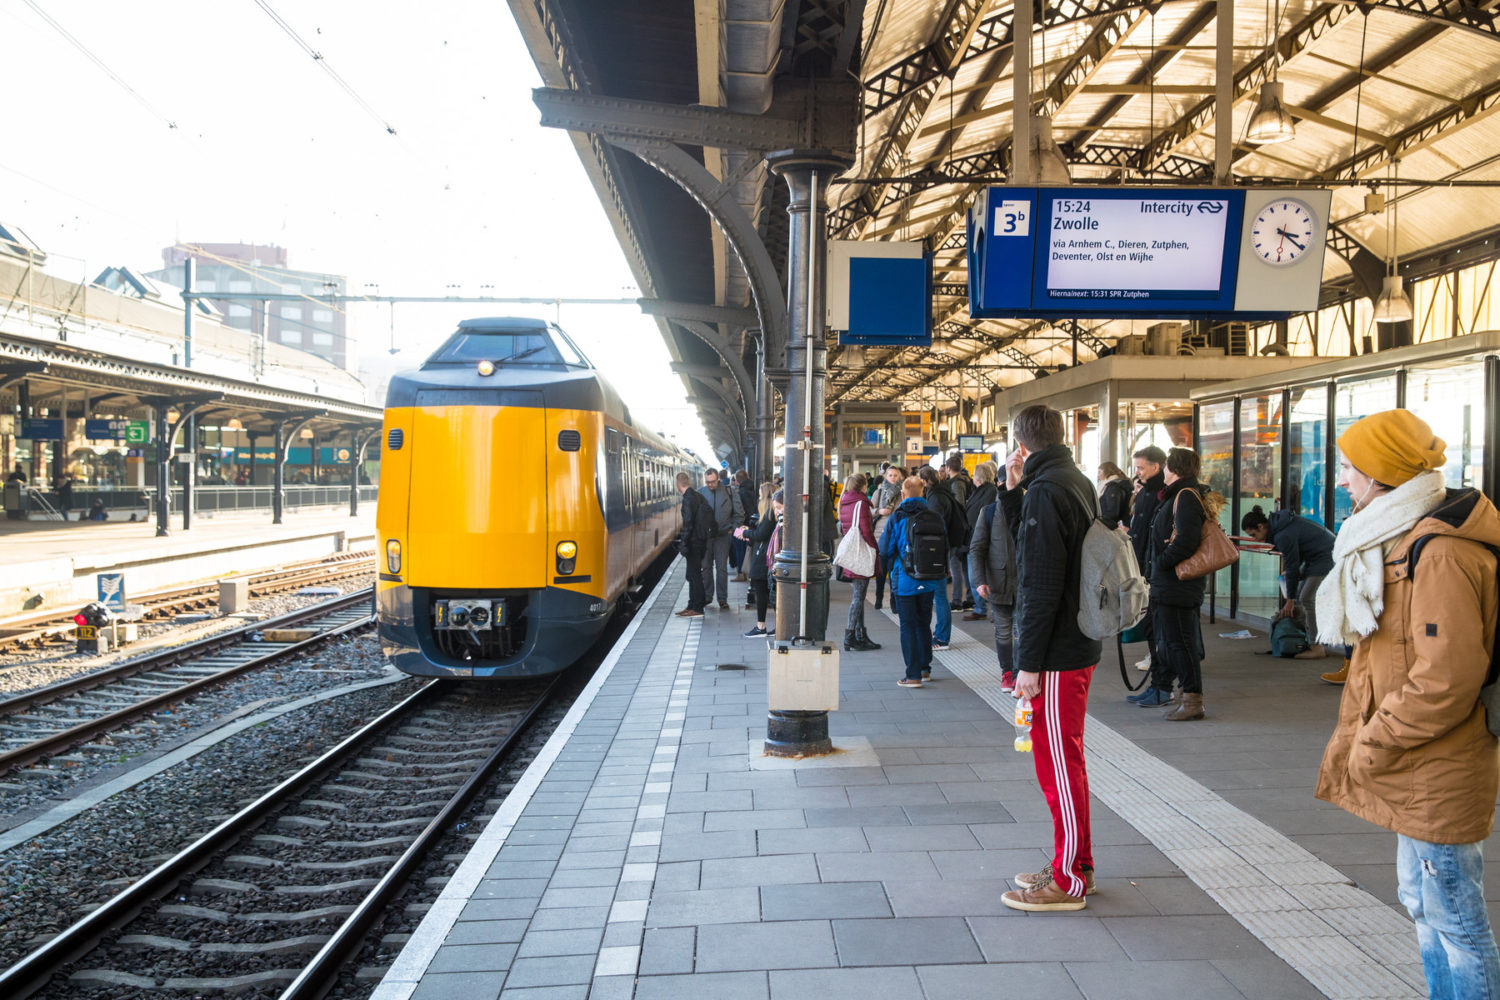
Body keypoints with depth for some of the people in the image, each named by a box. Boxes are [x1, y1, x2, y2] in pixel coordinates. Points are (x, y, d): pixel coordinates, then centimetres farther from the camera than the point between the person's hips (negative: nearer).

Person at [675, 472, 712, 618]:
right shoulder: (698, 496, 11)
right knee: (694, 574, 16)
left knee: (694, 575, -3)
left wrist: (684, 544, -18)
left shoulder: (688, 499, -17)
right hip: (701, 540, 9)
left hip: (694, 541, -9)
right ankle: (693, 605, 23)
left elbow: (688, 523, -21)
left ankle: (697, 608, 1)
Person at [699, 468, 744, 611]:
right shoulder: (700, 492, 2)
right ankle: (707, 596, 19)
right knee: (706, 567, 8)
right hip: (705, 535, 2)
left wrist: (733, 529, 0)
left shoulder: (729, 491, -1)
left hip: (722, 535, -2)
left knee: (721, 567, -2)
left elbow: (739, 514, 5)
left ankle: (722, 599, 4)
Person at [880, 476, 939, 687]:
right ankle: (925, 669, 25)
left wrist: (891, 565, 14)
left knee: (908, 626, 2)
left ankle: (913, 675, 0)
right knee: (923, 624, 17)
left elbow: (885, 551, -6)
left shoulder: (897, 518, -9)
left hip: (904, 580, -3)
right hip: (928, 582, 4)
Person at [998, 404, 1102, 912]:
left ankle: (1068, 881, 9)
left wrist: (1030, 662, -19)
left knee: (1058, 762, -1)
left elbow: (1041, 585, -22)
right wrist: (1013, 490, 11)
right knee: (1064, 758, 18)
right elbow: (1029, 542, 22)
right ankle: (1075, 865, 29)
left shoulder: (1046, 491, -18)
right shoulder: (1077, 482, 13)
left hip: (1057, 653, -10)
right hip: (1079, 644, 10)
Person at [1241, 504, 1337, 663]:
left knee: (1306, 599, -13)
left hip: (1326, 557, -11)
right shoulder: (1276, 522, 2)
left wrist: (1290, 600, -9)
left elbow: (1292, 567, -19)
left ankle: (1317, 648, -12)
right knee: (1300, 596, 8)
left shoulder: (1283, 536, -27)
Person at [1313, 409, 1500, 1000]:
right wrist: (1367, 737, 17)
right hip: (1417, 771, 11)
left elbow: (1447, 680, -26)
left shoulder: (1440, 553, -22)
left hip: (1437, 774, -11)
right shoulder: (1403, 540, 13)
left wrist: (1373, 745, -16)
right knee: (1422, 905, 20)